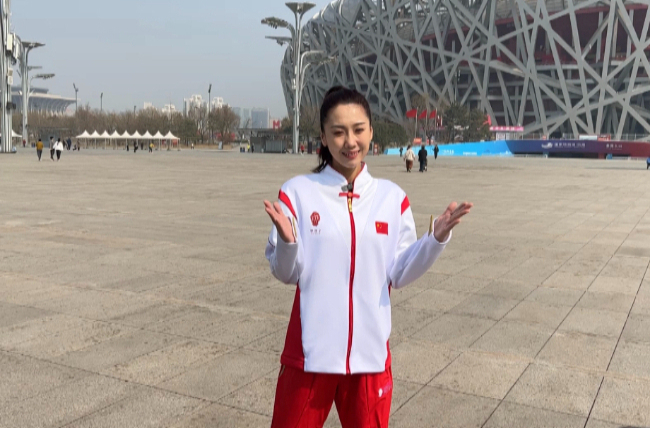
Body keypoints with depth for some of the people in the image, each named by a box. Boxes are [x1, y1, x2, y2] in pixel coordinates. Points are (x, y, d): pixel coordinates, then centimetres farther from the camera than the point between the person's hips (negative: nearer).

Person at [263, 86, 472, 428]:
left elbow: (399, 275, 2)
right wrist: (287, 242, -24)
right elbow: (285, 273, -5)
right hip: (310, 354, -2)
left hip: (370, 353, 2)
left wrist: (436, 239, -10)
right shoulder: (298, 192, -7)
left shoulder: (392, 197, 1)